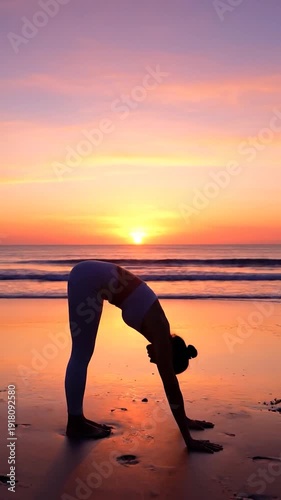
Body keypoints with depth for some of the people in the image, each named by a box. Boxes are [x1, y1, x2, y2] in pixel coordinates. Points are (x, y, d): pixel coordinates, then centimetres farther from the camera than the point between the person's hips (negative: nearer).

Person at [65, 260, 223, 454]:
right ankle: (74, 424, 9)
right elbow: (172, 388, -11)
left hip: (95, 277, 8)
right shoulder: (161, 338, -13)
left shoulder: (160, 333, 8)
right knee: (81, 356, -2)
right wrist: (189, 440, -7)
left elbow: (171, 385, 18)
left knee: (82, 355, 13)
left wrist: (185, 420, 26)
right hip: (90, 279, -8)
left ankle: (77, 418, 24)